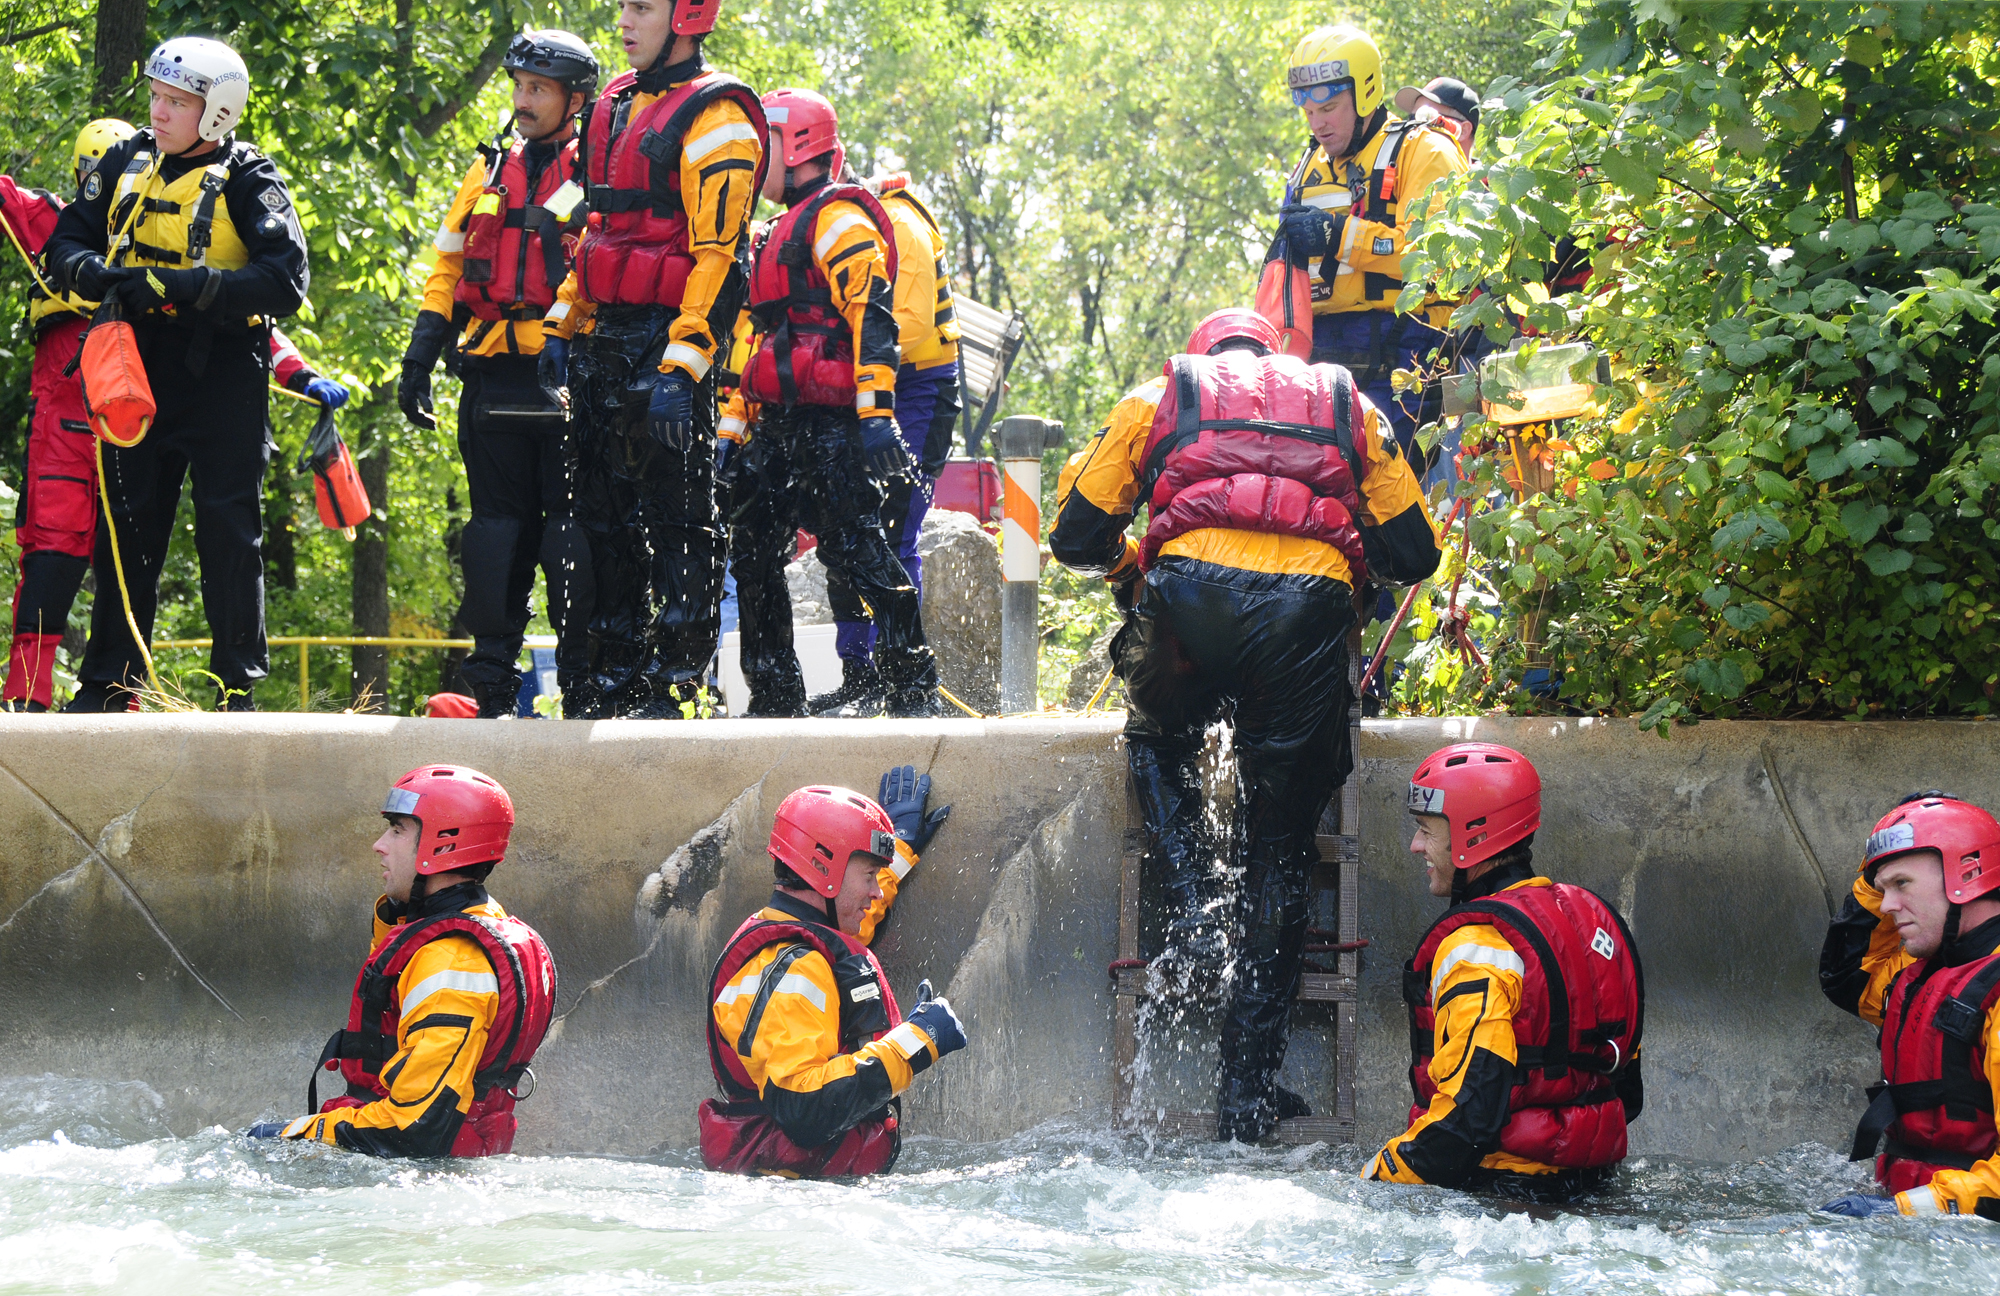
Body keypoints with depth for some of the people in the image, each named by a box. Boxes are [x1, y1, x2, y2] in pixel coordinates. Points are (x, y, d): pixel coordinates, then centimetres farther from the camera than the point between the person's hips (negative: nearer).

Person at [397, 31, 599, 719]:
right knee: (499, 531, 4)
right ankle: (492, 683, 8)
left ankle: (585, 683, -1)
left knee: (573, 532, -5)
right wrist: (419, 361, 13)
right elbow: (449, 272, 21)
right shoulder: (489, 172, 17)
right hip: (495, 378, 4)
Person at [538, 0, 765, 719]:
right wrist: (561, 325, 18)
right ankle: (614, 678, 18)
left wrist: (681, 368, -22)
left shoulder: (714, 120, -10)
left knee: (676, 521, -6)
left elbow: (718, 257, -16)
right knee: (607, 515, 11)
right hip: (602, 346, 9)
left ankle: (675, 684, -3)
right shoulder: (616, 105, 17)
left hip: (666, 343, -9)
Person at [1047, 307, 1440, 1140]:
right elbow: (1411, 553, 27)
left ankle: (1194, 909, 6)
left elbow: (1078, 534, 21)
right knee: (1281, 848, 10)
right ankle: (1248, 1092, 8)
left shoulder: (1161, 395, 26)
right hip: (1309, 604, 1)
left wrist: (1130, 570, 41)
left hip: (1193, 591, -1)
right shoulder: (1344, 402, 30)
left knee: (1157, 741, 32)